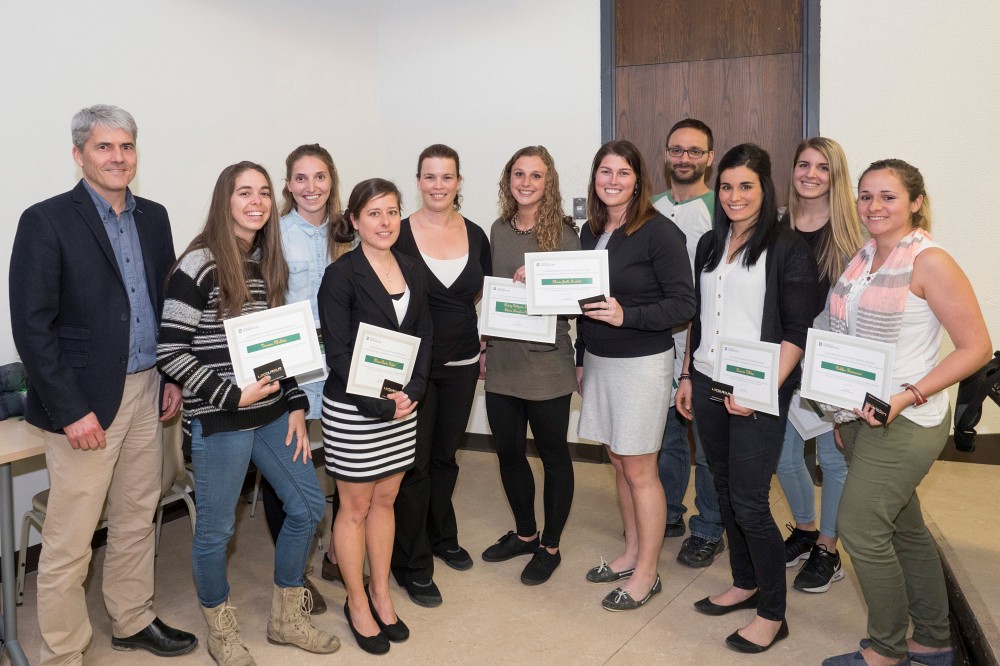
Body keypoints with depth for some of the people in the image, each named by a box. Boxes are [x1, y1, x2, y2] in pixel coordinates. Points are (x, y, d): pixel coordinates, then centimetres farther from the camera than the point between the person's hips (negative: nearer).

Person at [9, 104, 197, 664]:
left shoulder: (154, 217, 9)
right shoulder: (47, 221, -9)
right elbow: (32, 326, -12)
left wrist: (174, 377, 8)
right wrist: (71, 409, -15)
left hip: (147, 391, 6)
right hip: (86, 399, -6)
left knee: (138, 518, 18)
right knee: (69, 541, 3)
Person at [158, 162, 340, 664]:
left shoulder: (269, 262, 9)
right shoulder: (198, 265, -12)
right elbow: (169, 352, -14)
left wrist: (296, 405, 8)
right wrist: (232, 395, -17)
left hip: (273, 412, 7)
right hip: (218, 418, -7)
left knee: (308, 506, 12)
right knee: (216, 528, 6)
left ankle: (286, 618, 31)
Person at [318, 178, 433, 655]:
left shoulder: (412, 271, 7)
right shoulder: (341, 276, -11)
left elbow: (422, 339, 8)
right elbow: (338, 352, -14)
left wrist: (411, 393, -7)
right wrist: (379, 404, -18)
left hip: (402, 405, 5)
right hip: (352, 410, -5)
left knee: (385, 499, 15)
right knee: (355, 507, 8)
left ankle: (380, 594, 30)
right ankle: (357, 604, 24)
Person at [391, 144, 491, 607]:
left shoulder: (475, 236, 4)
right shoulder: (398, 235, -7)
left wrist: (486, 348, 6)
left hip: (461, 363, 4)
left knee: (445, 456, 18)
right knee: (414, 464, 1)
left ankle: (442, 537, 38)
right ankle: (412, 567, 14)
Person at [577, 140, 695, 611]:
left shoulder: (659, 232, -12)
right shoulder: (591, 231, 9)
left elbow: (683, 304, -15)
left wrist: (626, 316, -26)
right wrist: (580, 359, 17)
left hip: (642, 363, -7)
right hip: (599, 360, 7)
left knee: (639, 470, 1)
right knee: (618, 461, 15)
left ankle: (646, 572, 16)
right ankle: (632, 552, 31)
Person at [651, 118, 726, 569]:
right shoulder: (653, 210, 10)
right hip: (659, 342, 6)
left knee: (707, 442, 5)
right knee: (666, 434, 17)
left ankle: (708, 531, 21)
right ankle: (668, 514, 34)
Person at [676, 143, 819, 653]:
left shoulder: (787, 249, -7)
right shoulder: (709, 244, 11)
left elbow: (797, 330, -11)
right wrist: (687, 376, 14)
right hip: (707, 384, 6)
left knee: (749, 502, -3)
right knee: (725, 490, 14)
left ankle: (773, 613, 13)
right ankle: (745, 583, 32)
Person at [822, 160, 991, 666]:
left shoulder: (929, 261, -14)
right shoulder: (863, 257, 9)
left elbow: (976, 347, -14)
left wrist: (908, 396, -23)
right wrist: (843, 409, 15)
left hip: (904, 420, -8)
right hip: (858, 416, 8)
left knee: (860, 529, -6)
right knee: (905, 530, 16)